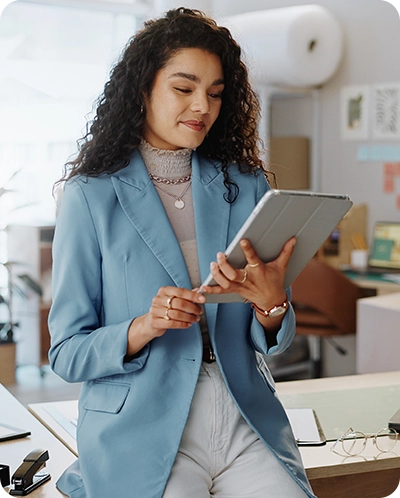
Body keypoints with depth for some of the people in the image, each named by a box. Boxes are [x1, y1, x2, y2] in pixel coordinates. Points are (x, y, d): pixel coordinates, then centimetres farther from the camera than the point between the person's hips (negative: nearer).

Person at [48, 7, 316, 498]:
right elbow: (67, 354, -1)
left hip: (247, 423, 3)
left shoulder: (246, 185, 9)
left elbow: (271, 344, 10)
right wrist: (143, 328, -19)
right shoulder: (91, 196, -1)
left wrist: (271, 303, -12)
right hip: (142, 428, -3)